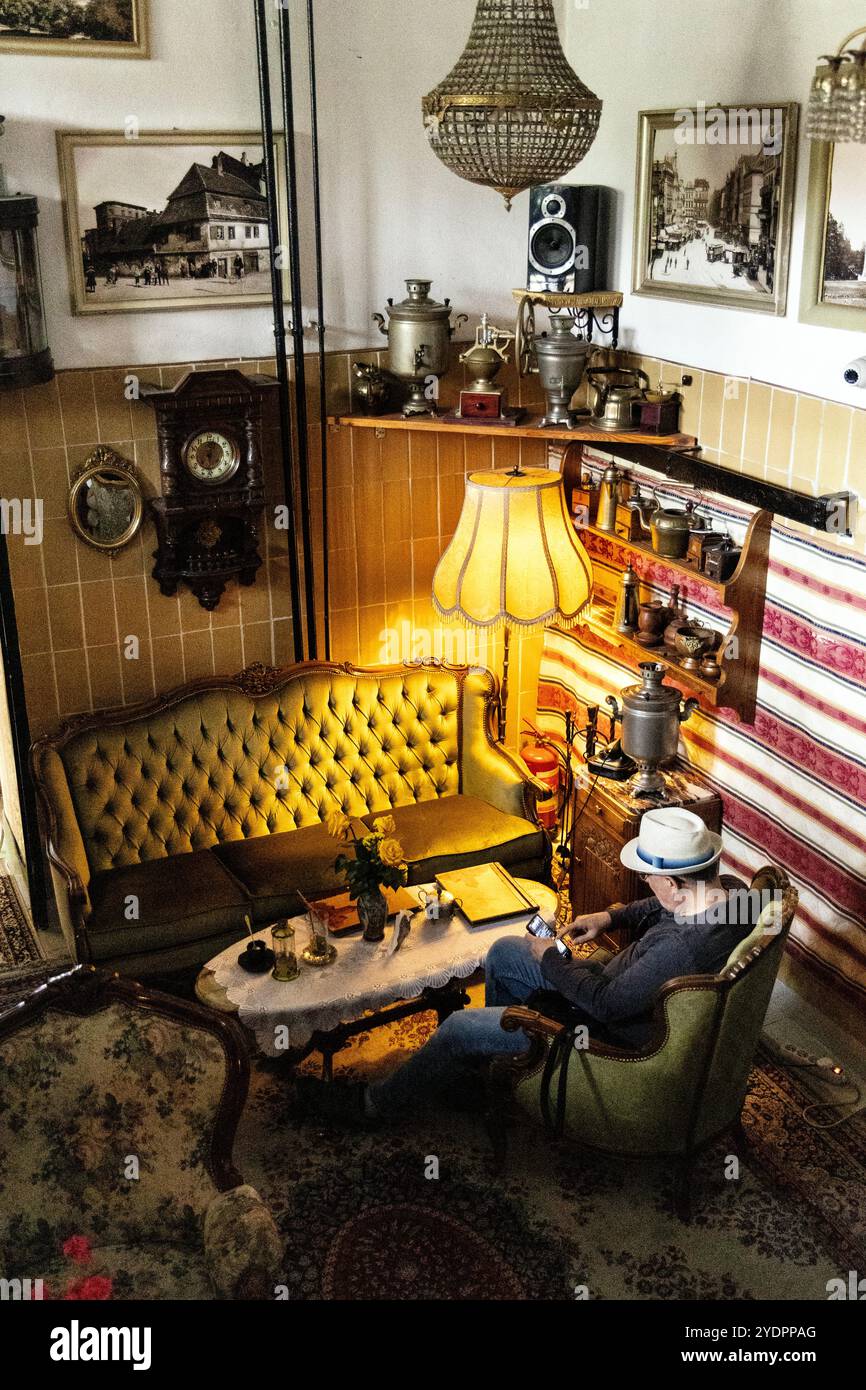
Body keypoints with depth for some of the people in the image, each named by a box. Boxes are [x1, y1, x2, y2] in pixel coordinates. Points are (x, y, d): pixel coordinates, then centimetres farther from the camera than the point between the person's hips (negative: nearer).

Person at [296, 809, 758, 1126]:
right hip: (623, 987, 9)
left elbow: (605, 1003, -29)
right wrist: (612, 916, -1)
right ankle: (486, 1061, 35)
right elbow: (662, 907, 10)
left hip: (617, 1033, -9)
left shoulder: (681, 949, -40)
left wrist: (549, 959, -14)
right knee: (504, 952, 16)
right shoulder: (731, 888, -13)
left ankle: (374, 1103, 21)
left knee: (460, 1029, -3)